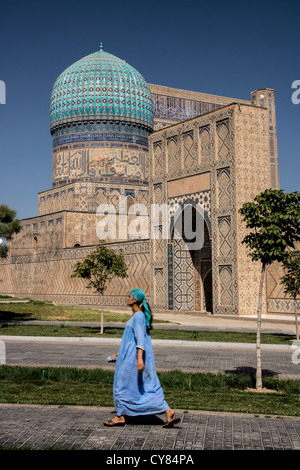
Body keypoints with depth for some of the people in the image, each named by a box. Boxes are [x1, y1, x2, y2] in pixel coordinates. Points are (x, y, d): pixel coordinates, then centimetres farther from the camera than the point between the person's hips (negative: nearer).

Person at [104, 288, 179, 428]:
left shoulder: (138, 316, -15)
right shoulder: (139, 316, 15)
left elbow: (141, 338, -24)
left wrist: (139, 358, -32)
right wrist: (121, 351, 31)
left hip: (133, 357, -10)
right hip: (132, 355, 10)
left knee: (123, 386, 4)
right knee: (149, 387, 8)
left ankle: (120, 417, 16)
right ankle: (168, 412, 3)